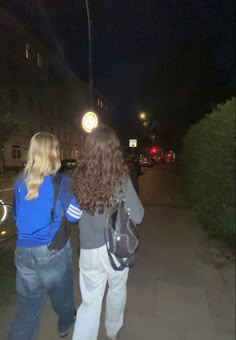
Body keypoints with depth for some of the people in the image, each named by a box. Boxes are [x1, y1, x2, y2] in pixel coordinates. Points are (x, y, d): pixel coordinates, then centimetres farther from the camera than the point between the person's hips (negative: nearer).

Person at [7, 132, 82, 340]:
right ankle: (67, 323, 51)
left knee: (28, 304, 19)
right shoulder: (59, 181, -17)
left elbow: (17, 216, 11)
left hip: (23, 251, 4)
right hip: (53, 250, -3)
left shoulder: (20, 182, 0)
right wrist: (68, 187, -2)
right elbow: (75, 215, -16)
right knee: (61, 292, 25)